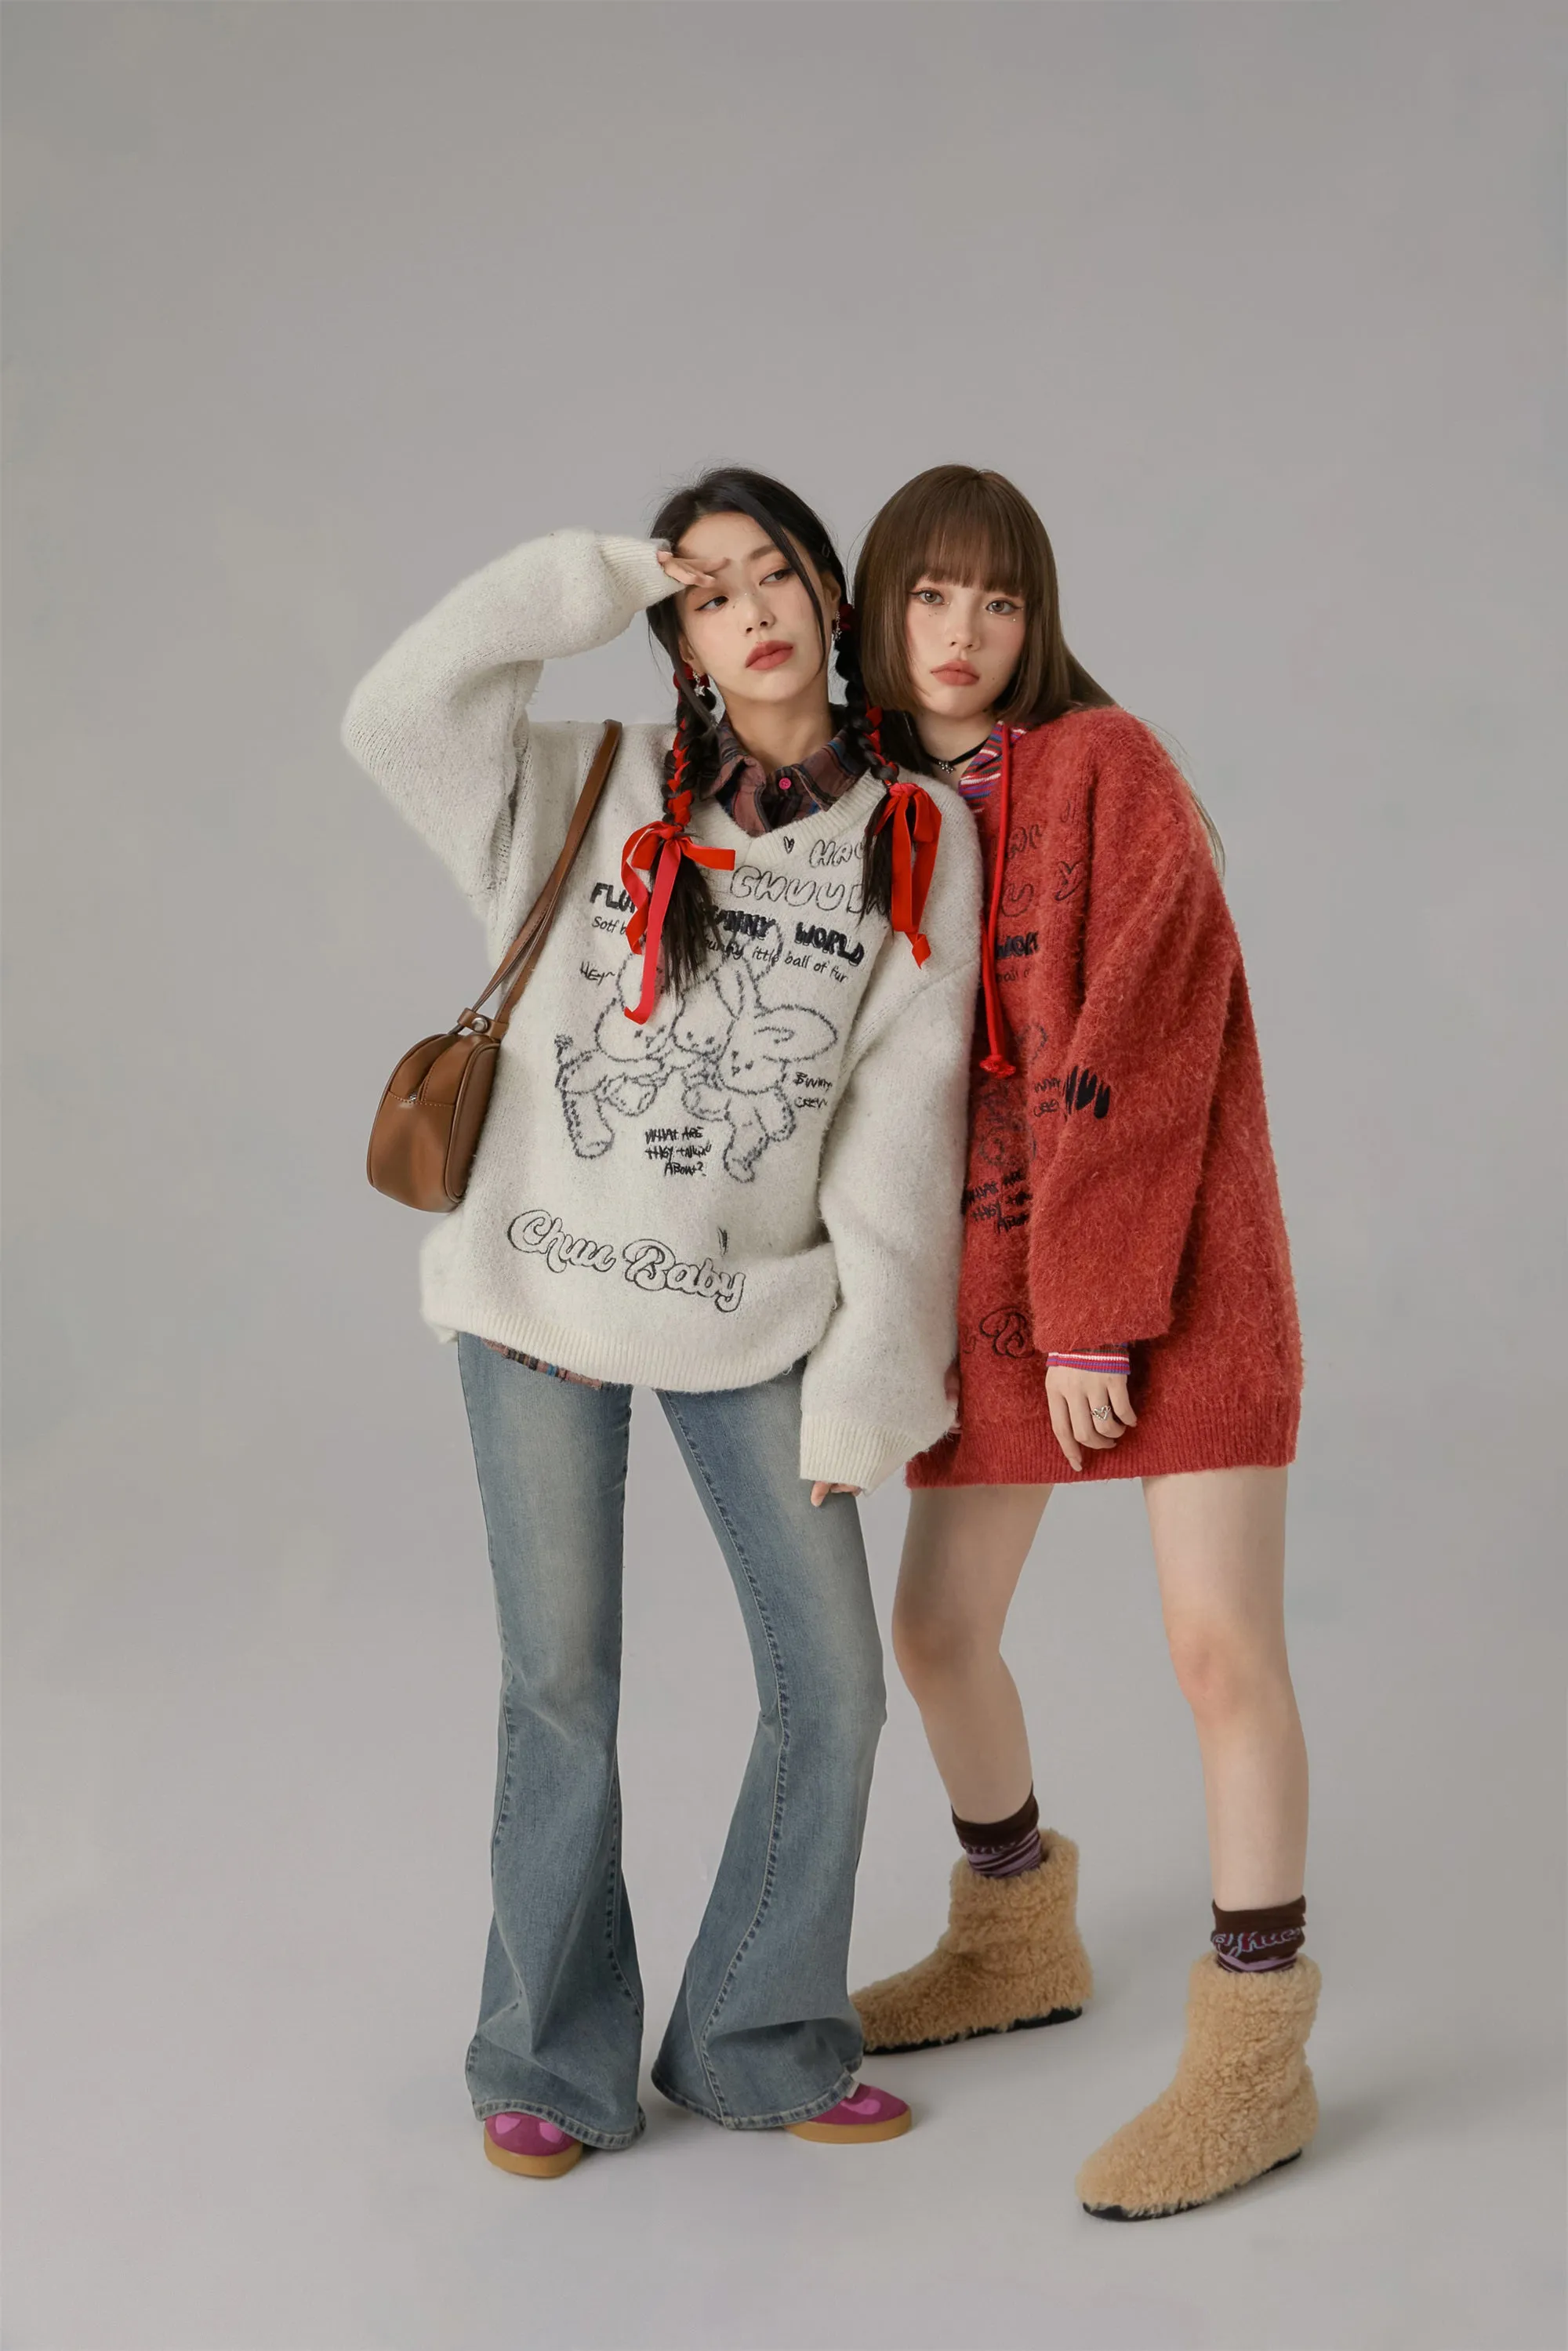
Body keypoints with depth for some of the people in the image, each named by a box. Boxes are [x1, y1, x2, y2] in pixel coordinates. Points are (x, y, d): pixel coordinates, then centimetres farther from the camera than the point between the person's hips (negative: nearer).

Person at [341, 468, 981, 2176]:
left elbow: (902, 1132, -3)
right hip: (539, 1291, -1)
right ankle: (553, 2064, 25)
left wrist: (867, 1374, -4)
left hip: (751, 1317, 1)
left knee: (831, 1682, 3)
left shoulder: (920, 844, -2)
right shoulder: (598, 794, -1)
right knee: (560, 1684, 6)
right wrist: (595, 577, -10)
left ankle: (758, 2048, 25)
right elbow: (399, 713, -14)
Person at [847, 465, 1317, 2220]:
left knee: (1219, 1644, -8)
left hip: (1175, 1257, -6)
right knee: (933, 1631, 12)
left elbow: (1142, 1038, -15)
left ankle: (1253, 2059, 6)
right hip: (991, 1271, 6)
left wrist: (1097, 1313, -18)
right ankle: (1015, 1945, 36)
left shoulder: (1107, 765, -8)